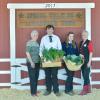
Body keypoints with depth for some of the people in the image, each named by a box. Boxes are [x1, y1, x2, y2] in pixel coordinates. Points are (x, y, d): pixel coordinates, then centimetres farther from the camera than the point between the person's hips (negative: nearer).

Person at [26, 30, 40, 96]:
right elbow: (27, 53, -14)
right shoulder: (29, 43, -10)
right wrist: (31, 62, -17)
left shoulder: (37, 43, 9)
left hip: (37, 62, 6)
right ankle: (33, 92, 9)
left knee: (36, 77, 12)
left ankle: (35, 90, 25)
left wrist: (40, 60, 7)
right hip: (31, 63, -6)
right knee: (32, 77, 0)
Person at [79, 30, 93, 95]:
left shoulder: (89, 42, -8)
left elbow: (91, 53, -11)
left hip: (87, 62, -7)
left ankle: (85, 90, 3)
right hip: (82, 61, 7)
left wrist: (89, 62, -15)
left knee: (86, 75, -3)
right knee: (85, 76, 13)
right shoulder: (81, 43, 12)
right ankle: (88, 89, 24)